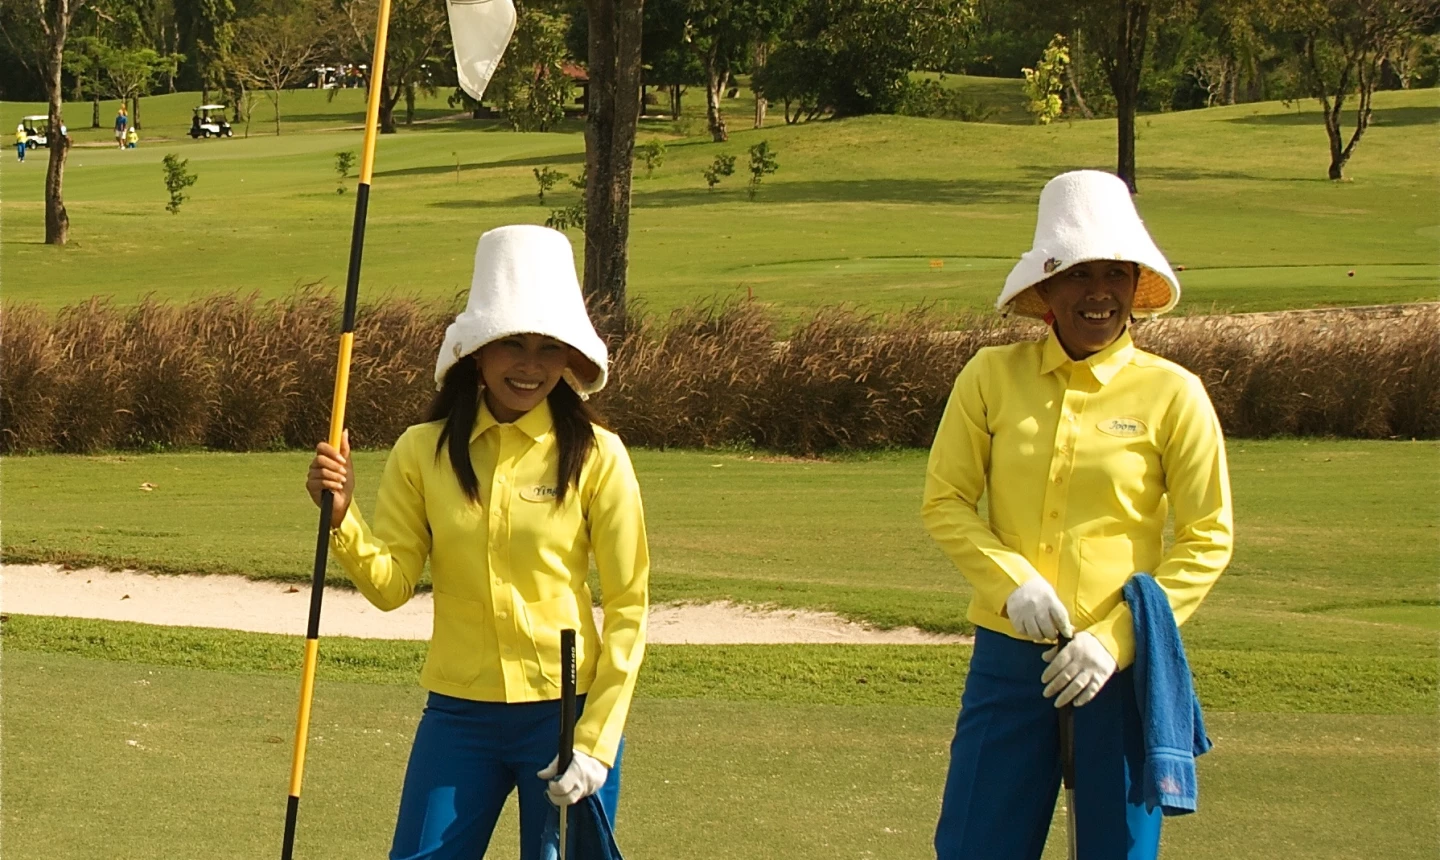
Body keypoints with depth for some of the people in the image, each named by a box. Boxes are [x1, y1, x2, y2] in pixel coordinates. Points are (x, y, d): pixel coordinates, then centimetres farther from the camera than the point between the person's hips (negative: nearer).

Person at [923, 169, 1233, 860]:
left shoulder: (1171, 394, -3)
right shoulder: (992, 376, 1)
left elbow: (1207, 540, -2)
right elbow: (944, 501, 4)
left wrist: (1115, 639, -11)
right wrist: (1012, 582, -13)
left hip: (1121, 660, -1)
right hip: (1007, 652, 1)